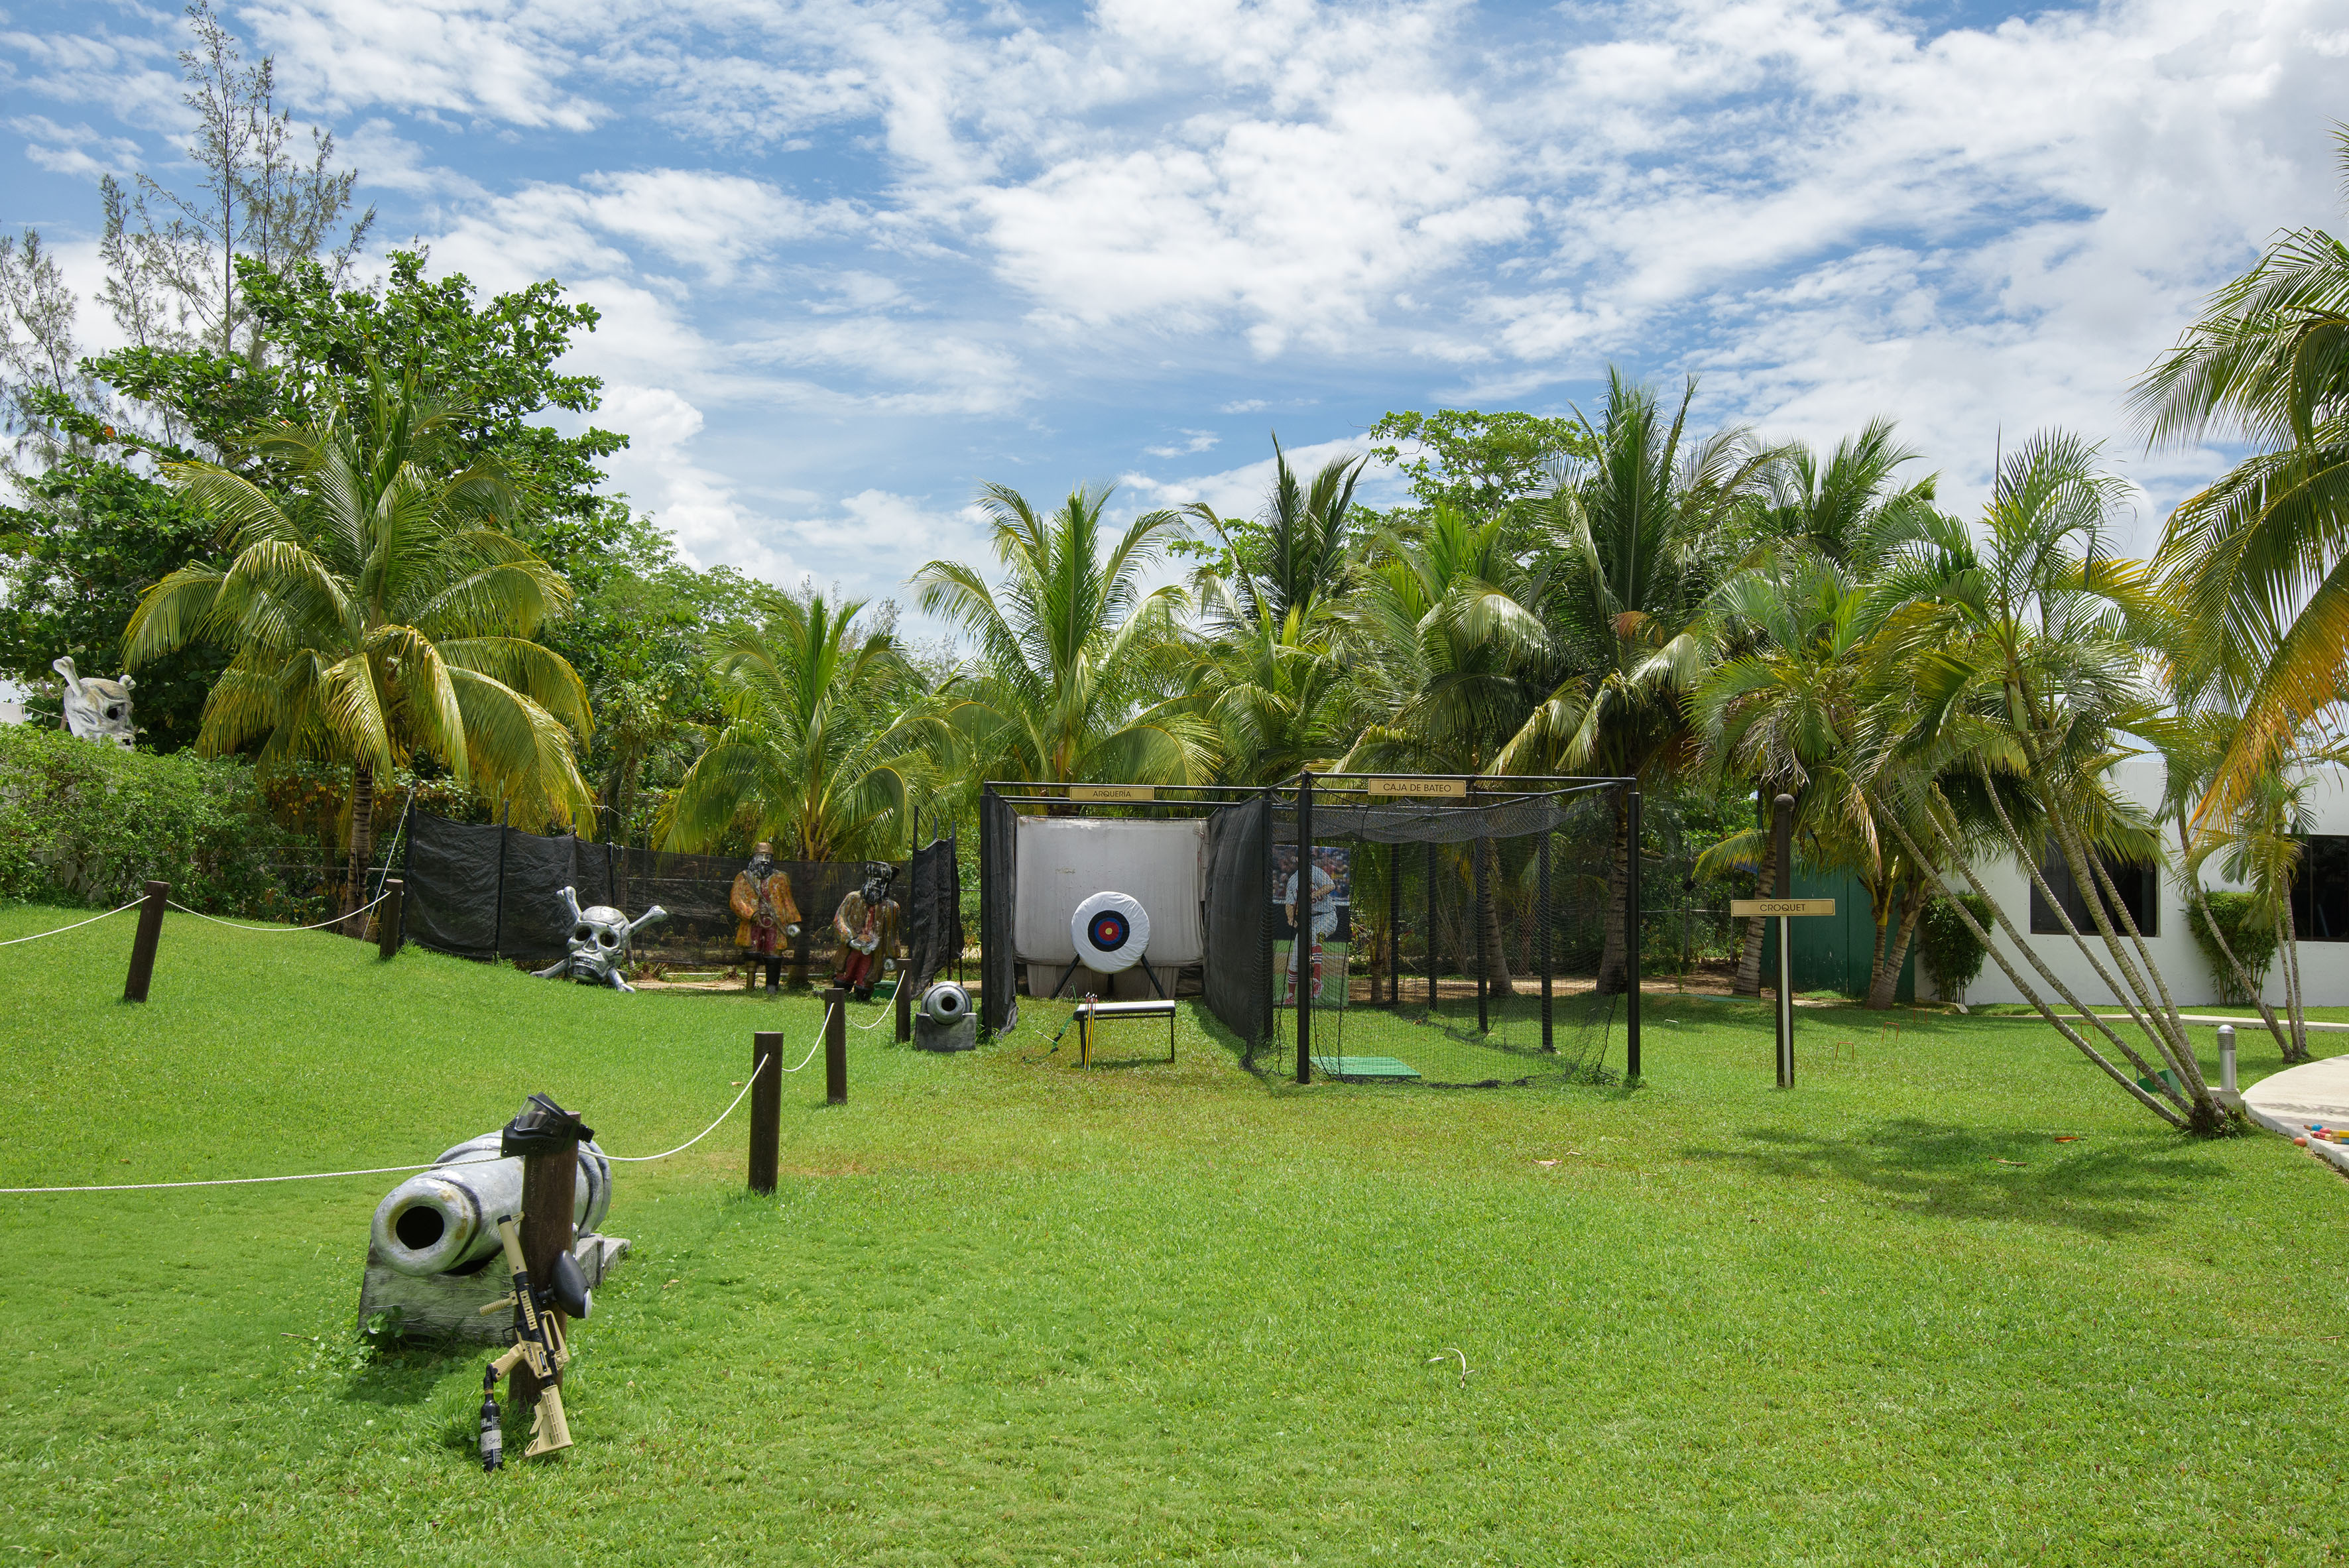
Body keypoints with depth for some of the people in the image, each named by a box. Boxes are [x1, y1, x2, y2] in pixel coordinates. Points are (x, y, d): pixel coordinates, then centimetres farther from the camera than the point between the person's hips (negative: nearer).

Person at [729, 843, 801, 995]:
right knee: (751, 953, -11)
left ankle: (772, 988, 5)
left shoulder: (780, 879, 17)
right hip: (752, 924, -1)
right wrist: (751, 914, -15)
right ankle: (750, 987, -5)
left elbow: (788, 902, 19)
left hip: (775, 924, 1)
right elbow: (735, 901, -1)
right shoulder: (743, 878, 11)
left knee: (774, 955, -5)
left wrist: (793, 921, 8)